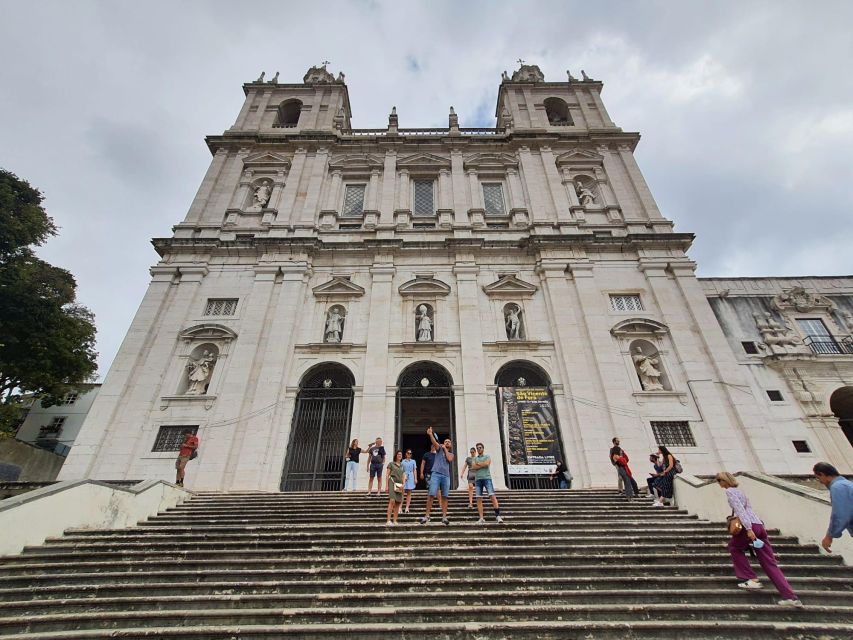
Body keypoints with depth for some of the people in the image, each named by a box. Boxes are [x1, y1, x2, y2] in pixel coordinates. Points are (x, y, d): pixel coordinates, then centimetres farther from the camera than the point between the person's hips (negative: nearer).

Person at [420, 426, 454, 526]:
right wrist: (430, 434, -25)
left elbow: (449, 459, -1)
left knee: (444, 497, 1)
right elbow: (434, 442, -7)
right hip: (436, 474, -3)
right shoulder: (439, 448, 14)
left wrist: (445, 449, 7)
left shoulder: (451, 454, 22)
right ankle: (427, 515, -5)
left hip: (446, 476, 3)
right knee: (431, 495, -10)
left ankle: (444, 517, 5)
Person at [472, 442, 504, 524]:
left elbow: (487, 464, -9)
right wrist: (483, 465, -4)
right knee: (479, 499, -3)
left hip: (487, 478, -3)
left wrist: (478, 464, 2)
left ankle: (497, 515, -14)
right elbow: (474, 467, 1)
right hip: (478, 479, 3)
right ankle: (481, 518, -2)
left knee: (492, 496, -14)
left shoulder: (487, 456, 12)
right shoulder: (475, 458, 19)